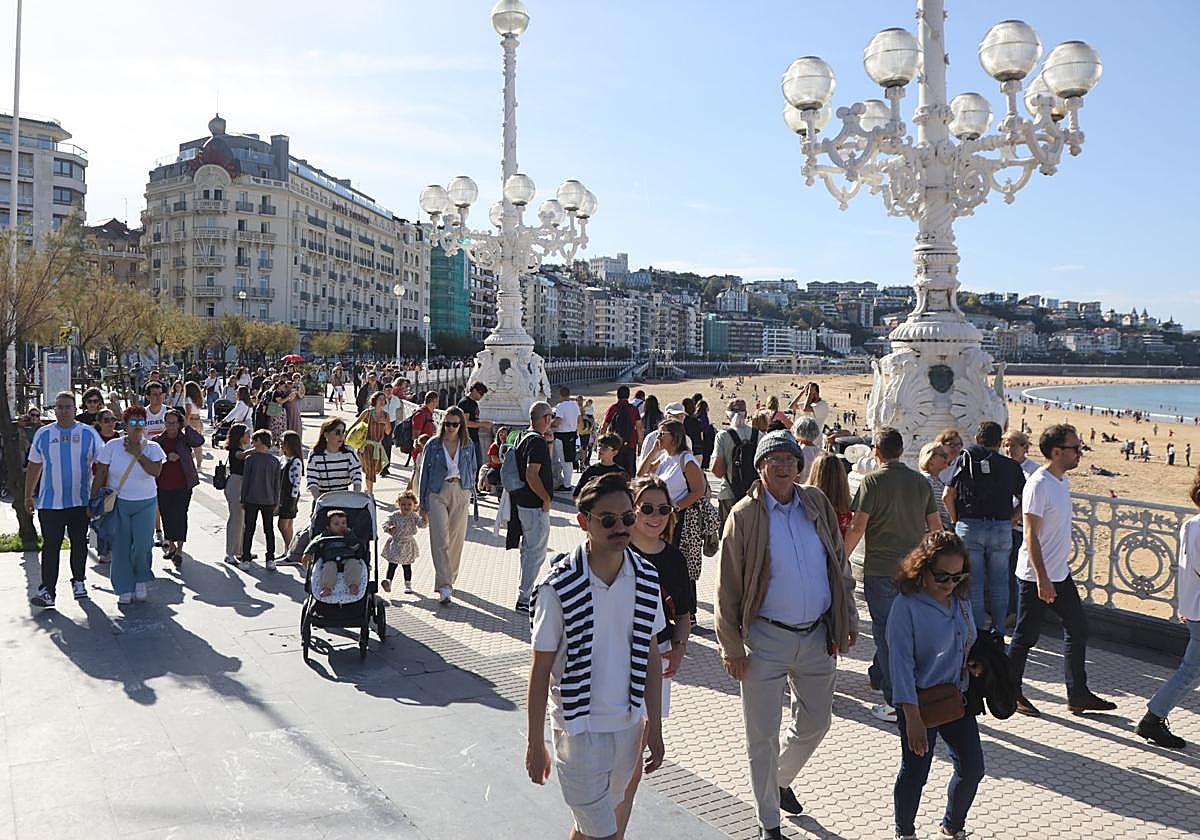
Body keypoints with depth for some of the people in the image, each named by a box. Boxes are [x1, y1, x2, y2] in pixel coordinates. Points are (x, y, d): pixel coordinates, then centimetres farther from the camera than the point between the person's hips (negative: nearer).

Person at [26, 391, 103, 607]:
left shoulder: (89, 434, 1)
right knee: (50, 546, -3)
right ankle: (47, 590, -2)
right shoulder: (43, 434, 5)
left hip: (80, 501, 0)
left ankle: (78, 581, 25)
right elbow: (34, 466, 12)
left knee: (79, 544, 10)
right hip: (49, 502, 0)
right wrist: (28, 496, 12)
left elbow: (101, 464, 4)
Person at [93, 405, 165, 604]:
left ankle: (140, 580, 17)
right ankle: (125, 589, 15)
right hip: (118, 503, 0)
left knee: (142, 545, -9)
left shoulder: (152, 448, 0)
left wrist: (138, 454, -16)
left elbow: (156, 470, -17)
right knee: (120, 546, 2)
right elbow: (100, 476, 0)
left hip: (145, 503, 0)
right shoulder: (112, 446, -1)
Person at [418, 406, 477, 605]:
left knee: (456, 539, 8)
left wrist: (465, 487, 1)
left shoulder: (468, 446, 6)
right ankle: (444, 587, -13)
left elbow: (472, 471, 18)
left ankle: (450, 579, 27)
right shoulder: (433, 445, 0)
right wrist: (423, 506, 3)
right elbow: (424, 475, 3)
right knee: (440, 540, -10)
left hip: (460, 494, 3)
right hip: (437, 494, -2)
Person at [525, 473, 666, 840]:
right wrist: (535, 744, -5)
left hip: (628, 724, 5)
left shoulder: (646, 579, -5)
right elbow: (541, 669, -10)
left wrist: (654, 726, 6)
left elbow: (650, 655, 4)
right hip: (579, 727, -4)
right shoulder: (559, 587, -18)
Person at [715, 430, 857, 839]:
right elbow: (728, 587, -7)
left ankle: (781, 779, 46)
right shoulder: (745, 515, -9)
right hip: (766, 639, -4)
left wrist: (847, 618, 8)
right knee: (763, 734, 5)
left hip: (818, 636, 4)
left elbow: (839, 565, 11)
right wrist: (731, 646, -7)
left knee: (815, 724, 17)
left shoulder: (817, 503, 2)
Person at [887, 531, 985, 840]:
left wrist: (975, 663, -5)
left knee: (972, 767, 9)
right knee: (915, 772, 3)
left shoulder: (961, 600, 0)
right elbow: (901, 663, -21)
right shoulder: (906, 606, -19)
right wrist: (912, 716, -24)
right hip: (919, 701, -6)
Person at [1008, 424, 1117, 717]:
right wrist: (1042, 579, -23)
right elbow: (1031, 536, -21)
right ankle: (1011, 693, 18)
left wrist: (1056, 573, 19)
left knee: (1077, 630, 13)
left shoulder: (1061, 480, 8)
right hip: (1035, 577, -9)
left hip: (1060, 574, 9)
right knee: (1026, 636, 3)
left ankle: (1078, 695, 24)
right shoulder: (1038, 485, -20)